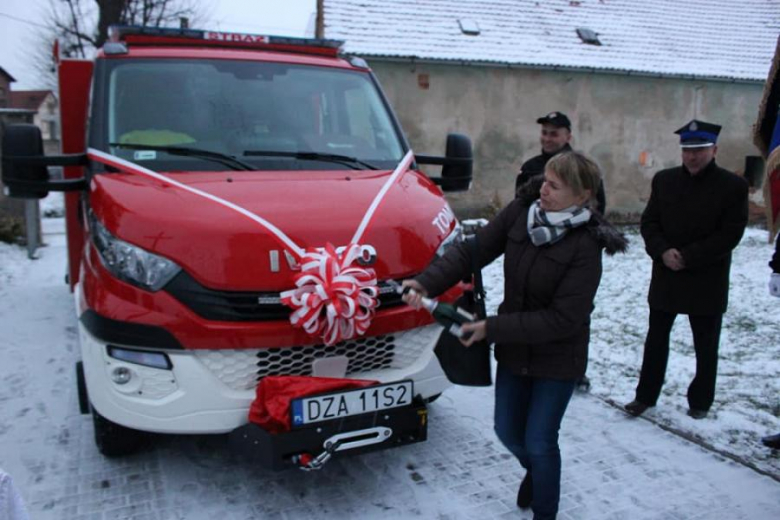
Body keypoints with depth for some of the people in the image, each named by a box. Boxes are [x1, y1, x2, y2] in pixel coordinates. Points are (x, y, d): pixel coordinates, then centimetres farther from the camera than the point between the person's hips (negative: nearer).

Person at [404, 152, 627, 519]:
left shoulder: (585, 245, -24)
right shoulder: (520, 212, -10)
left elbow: (562, 319, -25)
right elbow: (473, 250, -10)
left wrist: (492, 329, -24)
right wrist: (428, 282, -25)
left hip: (557, 359, -5)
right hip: (513, 351, 5)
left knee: (539, 442, 5)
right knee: (508, 431, 18)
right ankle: (536, 472, 53)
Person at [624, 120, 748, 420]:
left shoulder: (733, 186, -7)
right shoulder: (664, 180, 4)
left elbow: (730, 235, -11)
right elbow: (649, 222, 3)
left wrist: (687, 257, -17)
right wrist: (662, 252, -14)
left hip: (708, 281, -3)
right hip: (665, 277, 3)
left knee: (706, 346, 11)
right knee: (656, 339, 11)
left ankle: (700, 401, 27)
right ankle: (645, 395, 24)